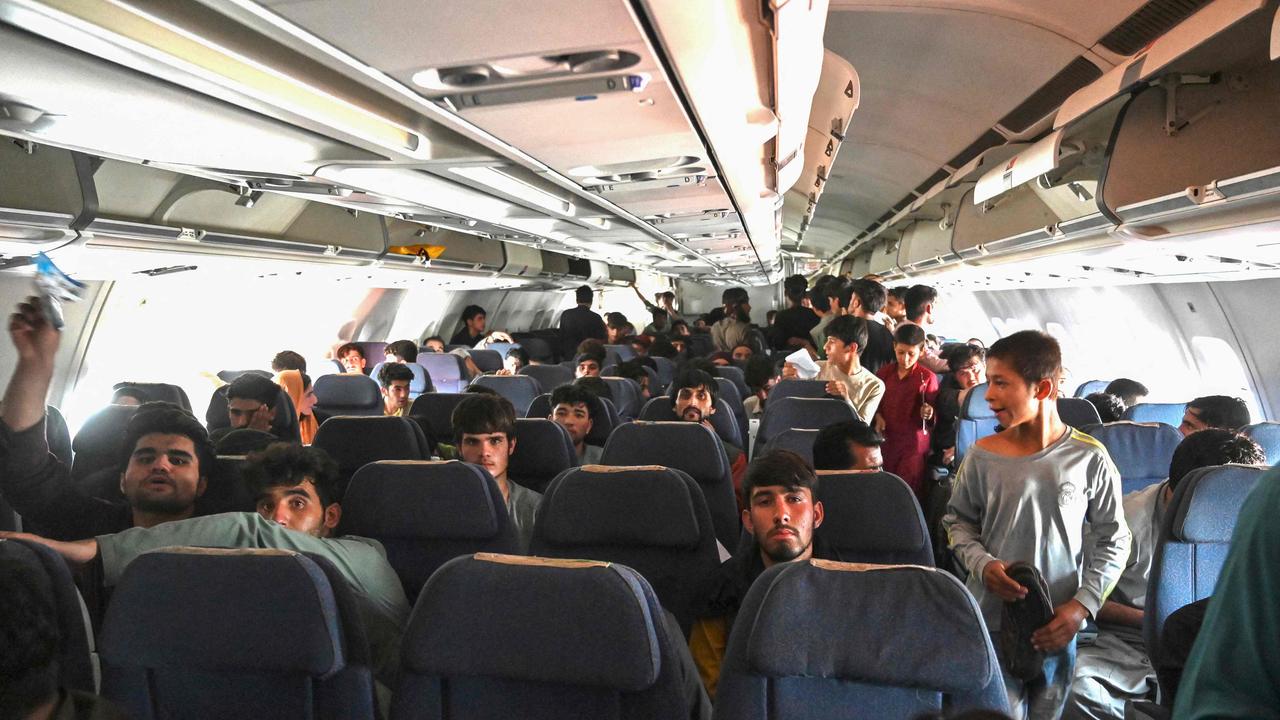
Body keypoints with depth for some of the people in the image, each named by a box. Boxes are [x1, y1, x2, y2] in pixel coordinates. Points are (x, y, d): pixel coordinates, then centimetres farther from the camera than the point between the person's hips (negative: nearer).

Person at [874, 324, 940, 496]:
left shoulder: (927, 377, -3)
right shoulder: (885, 372, 7)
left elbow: (930, 412, -1)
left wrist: (928, 413, -22)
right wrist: (878, 416, -3)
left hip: (913, 440, -3)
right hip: (886, 438, 3)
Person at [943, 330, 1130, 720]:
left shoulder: (1089, 458, -7)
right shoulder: (982, 456, -6)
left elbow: (1113, 541, 2)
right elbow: (958, 520, 8)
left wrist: (1083, 604, -6)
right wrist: (981, 564, -10)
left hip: (1058, 628, 1)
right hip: (991, 619, 0)